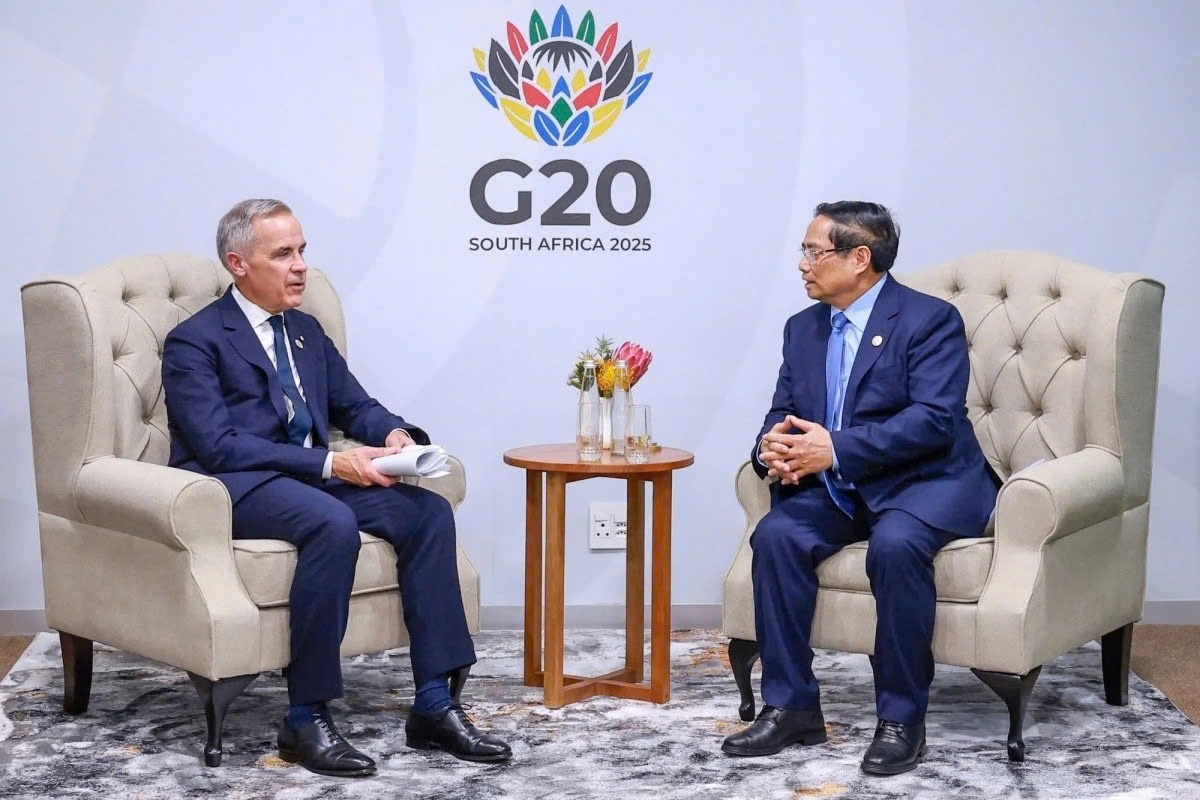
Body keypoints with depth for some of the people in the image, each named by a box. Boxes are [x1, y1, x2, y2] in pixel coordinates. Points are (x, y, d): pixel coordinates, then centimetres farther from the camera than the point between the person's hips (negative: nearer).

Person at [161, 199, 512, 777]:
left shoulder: (306, 330, 18)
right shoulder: (193, 342, -6)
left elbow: (354, 406, 19)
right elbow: (218, 445, -17)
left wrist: (394, 433, -6)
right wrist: (329, 462, -24)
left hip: (312, 477, 7)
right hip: (238, 488, -7)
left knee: (429, 510, -17)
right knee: (334, 524, -37)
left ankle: (434, 706, -17)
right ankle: (306, 719, -26)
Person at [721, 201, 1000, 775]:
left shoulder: (929, 319, -11)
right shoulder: (803, 328, 10)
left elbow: (933, 420, -22)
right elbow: (782, 414, 9)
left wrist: (835, 448, -29)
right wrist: (773, 448, -17)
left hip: (926, 481, -6)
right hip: (840, 488, 6)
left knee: (896, 544, -36)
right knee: (775, 535, -22)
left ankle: (901, 719, -22)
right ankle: (791, 707, -13)